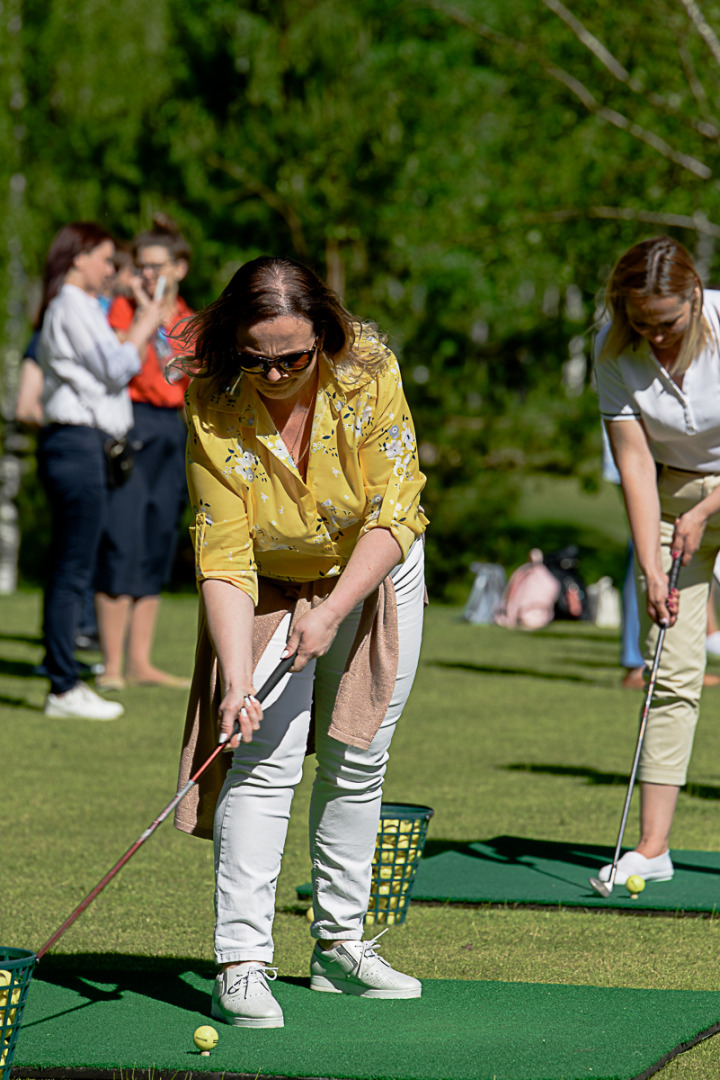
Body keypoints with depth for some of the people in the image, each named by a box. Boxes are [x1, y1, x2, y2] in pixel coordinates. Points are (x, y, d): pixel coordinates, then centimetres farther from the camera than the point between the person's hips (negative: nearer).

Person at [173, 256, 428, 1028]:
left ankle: (340, 945, 19)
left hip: (374, 574, 2)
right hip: (270, 588, -2)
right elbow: (223, 558, -26)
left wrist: (332, 612, -33)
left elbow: (392, 517, -23)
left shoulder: (369, 373, -26)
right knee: (265, 758, -15)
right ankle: (241, 963, -18)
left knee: (355, 762, 6)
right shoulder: (212, 407, -26)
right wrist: (235, 676, -35)